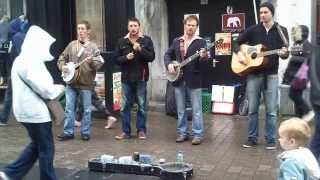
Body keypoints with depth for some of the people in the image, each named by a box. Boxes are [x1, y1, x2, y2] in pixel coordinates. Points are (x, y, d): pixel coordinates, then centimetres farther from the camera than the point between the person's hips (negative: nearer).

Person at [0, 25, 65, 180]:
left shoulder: (22, 60, 13)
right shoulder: (31, 62, -20)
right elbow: (44, 89, -23)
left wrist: (53, 88, 9)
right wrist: (58, 89, -3)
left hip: (28, 109, 10)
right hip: (35, 111, -10)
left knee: (37, 145, 20)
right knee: (46, 149, 3)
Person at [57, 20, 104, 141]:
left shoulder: (93, 46, -1)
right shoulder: (72, 45, 9)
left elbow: (100, 63, -7)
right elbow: (62, 58, 15)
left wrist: (91, 61, -26)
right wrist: (62, 66, -4)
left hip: (86, 84, -3)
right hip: (71, 82, 3)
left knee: (86, 109, 4)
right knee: (69, 108, 4)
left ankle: (85, 133, 15)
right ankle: (68, 132, 13)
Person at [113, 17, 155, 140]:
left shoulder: (146, 40, 1)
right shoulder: (122, 41, 7)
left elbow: (151, 57, -8)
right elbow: (116, 58, 6)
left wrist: (140, 49, -21)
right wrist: (125, 58, -13)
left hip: (141, 78, -2)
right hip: (126, 78, 2)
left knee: (142, 106, 5)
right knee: (125, 106, 4)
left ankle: (141, 131, 16)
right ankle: (126, 131, 14)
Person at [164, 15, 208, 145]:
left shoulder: (200, 41, -3)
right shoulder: (176, 41, 10)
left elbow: (202, 60, -11)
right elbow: (168, 54, 15)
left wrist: (203, 57, -34)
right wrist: (169, 64, -3)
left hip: (193, 79, -4)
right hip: (178, 79, 4)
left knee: (196, 109, -1)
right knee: (180, 109, 11)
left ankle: (197, 134, 7)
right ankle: (182, 133, 22)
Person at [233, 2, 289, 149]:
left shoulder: (281, 30, 1)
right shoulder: (252, 30, 4)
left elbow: (284, 54, 0)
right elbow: (236, 43, 10)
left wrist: (284, 53, -23)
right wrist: (239, 54, -9)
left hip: (271, 74, -1)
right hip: (253, 73, 1)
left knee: (271, 110, 1)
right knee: (252, 108, 7)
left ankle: (270, 140, 12)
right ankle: (252, 138, 18)